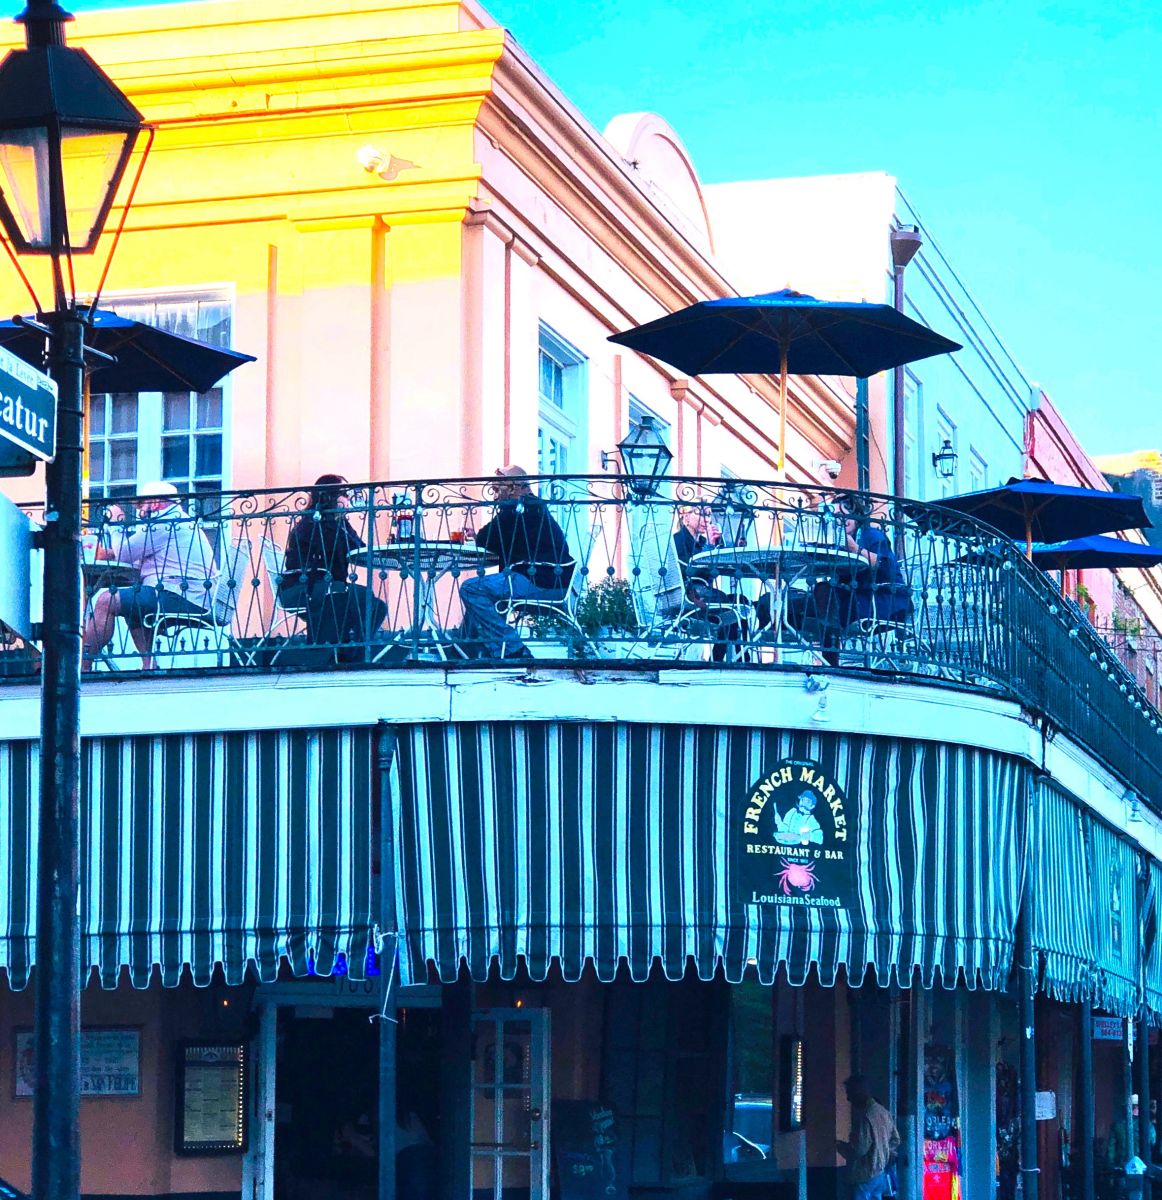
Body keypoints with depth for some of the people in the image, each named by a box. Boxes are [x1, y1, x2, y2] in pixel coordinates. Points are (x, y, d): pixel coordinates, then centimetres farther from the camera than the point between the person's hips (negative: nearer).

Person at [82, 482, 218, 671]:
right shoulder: (184, 521, 26)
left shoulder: (164, 522, -6)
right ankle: (149, 666, 19)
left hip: (180, 598, -11)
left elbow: (123, 555, -7)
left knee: (106, 601, -15)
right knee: (132, 607, 32)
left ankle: (82, 666, -15)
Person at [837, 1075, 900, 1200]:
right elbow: (895, 1141, 16)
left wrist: (841, 1145, -4)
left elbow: (859, 1149, -21)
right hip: (880, 1173, 9)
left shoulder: (864, 1117, -20)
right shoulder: (883, 1112, 8)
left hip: (865, 1175, -9)